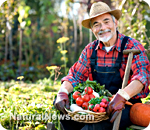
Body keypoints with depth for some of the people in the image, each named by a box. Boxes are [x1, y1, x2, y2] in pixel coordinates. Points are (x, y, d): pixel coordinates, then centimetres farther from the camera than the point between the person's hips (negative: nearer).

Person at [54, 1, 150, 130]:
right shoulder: (90, 50, 8)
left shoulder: (132, 46, -8)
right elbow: (75, 75, 5)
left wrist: (121, 97, -41)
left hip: (127, 105, -4)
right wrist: (63, 92, -18)